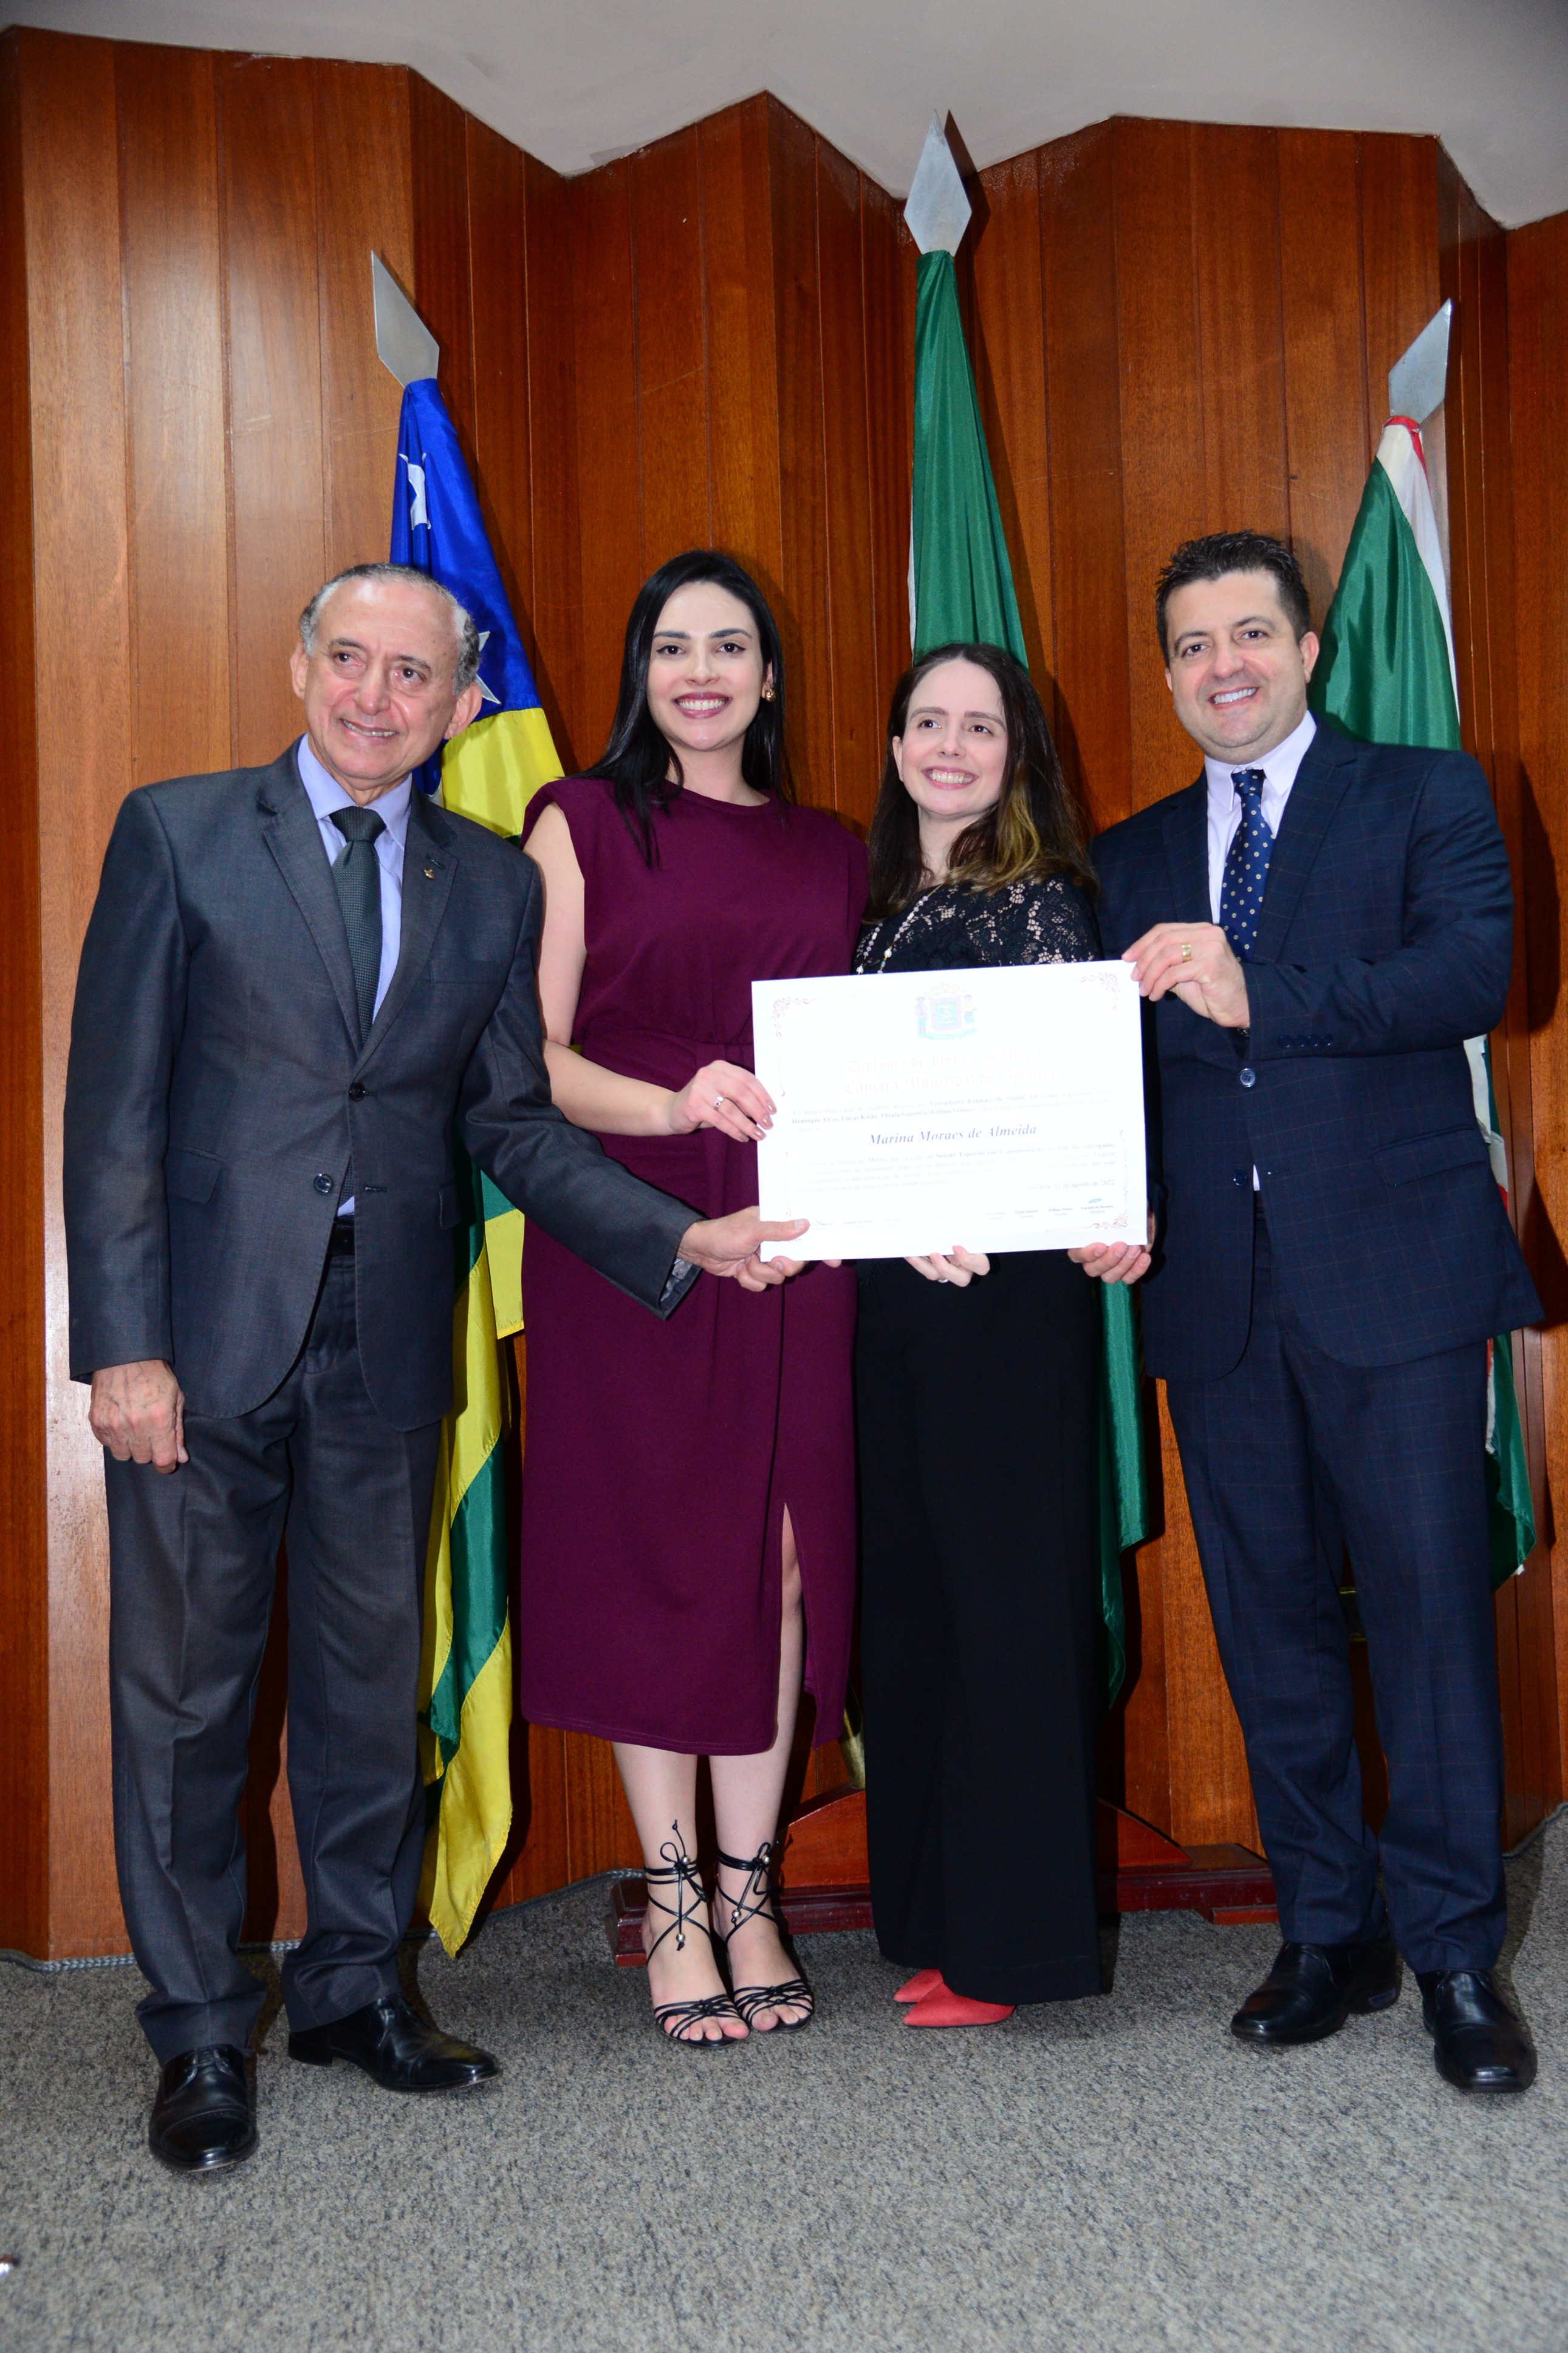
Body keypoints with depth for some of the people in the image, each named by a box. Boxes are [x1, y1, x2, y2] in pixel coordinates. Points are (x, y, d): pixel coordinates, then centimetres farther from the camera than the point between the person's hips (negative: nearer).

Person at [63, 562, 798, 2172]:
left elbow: (512, 1123, 9)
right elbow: (115, 1104, -4)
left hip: (386, 1343, 3)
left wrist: (679, 1241, -4)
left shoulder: (494, 885, 9)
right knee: (185, 1688, 6)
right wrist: (124, 1343, -11)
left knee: (372, 1677, 13)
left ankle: (356, 1986, 30)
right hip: (209, 1330, -3)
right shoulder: (179, 833, 0)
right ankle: (200, 2030, 21)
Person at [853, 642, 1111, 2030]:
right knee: (911, 1589, 11)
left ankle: (1013, 1939, 10)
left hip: (1006, 1286, -7)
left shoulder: (1040, 904, -4)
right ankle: (934, 1915, 23)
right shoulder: (885, 903, 15)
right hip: (893, 1288, 7)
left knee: (1004, 1585, -1)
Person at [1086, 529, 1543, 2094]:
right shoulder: (1132, 860, 17)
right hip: (1216, 1288, 4)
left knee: (1429, 1604, -3)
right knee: (1268, 1620, 9)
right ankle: (1330, 1936, 22)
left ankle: (1455, 1957, 10)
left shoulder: (1425, 797, 5)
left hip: (1394, 1272, -4)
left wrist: (1260, 995, -24)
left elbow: (1473, 972, -13)